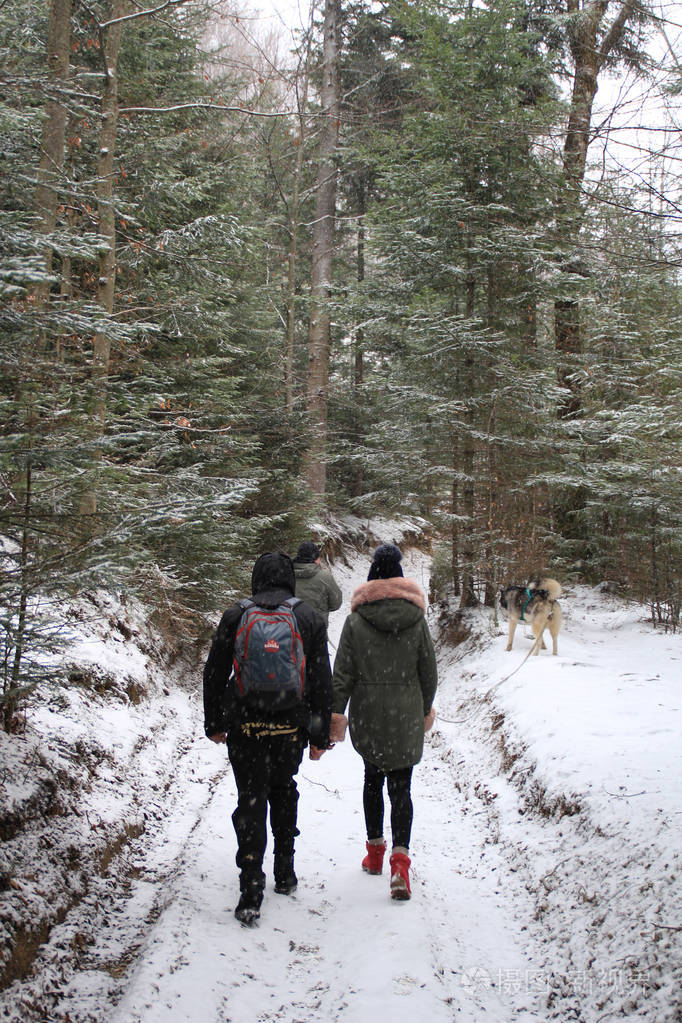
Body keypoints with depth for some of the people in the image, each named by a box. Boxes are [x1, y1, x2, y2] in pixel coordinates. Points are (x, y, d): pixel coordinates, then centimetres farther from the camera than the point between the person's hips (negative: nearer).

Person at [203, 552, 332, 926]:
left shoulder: (235, 616, 0)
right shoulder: (309, 618, 2)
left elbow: (214, 674, 4)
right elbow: (322, 681, 2)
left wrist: (213, 723, 15)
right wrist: (320, 734, 8)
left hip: (244, 726, -1)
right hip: (290, 726, 1)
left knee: (251, 799, 2)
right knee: (283, 791, 22)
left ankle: (251, 893, -6)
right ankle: (284, 874, 29)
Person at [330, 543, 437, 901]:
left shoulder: (356, 620, -7)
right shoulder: (416, 618, -4)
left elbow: (343, 673, -7)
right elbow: (429, 670, 3)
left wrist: (335, 713, -2)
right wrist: (426, 708, 17)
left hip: (367, 714, 0)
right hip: (406, 715, 0)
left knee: (373, 777, 19)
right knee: (401, 786, 2)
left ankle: (375, 850, 27)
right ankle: (399, 859, -13)